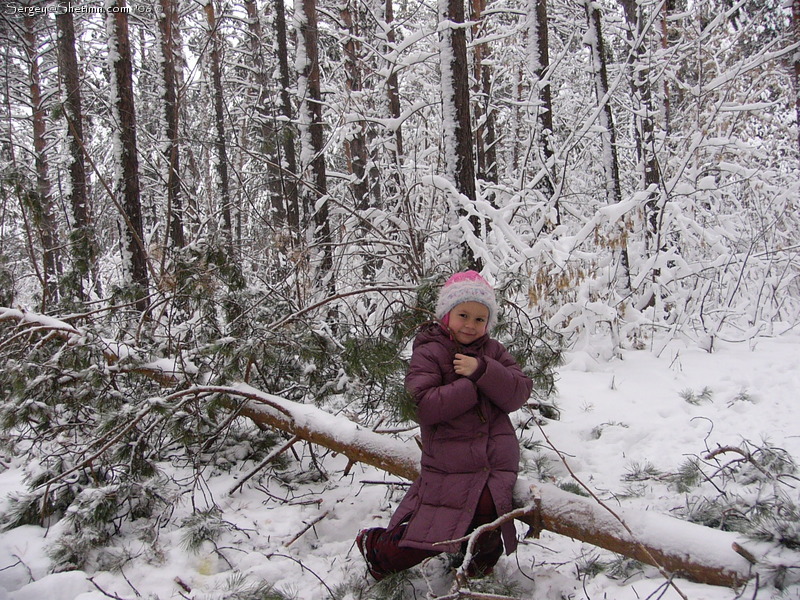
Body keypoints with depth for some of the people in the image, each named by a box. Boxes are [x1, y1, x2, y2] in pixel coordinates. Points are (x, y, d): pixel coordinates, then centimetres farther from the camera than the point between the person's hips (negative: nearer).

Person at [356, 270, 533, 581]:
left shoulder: (493, 351, 10)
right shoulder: (428, 353, -3)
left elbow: (519, 393, -4)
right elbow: (425, 406, -18)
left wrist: (483, 371, -19)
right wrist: (473, 385, -16)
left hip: (497, 460, 3)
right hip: (449, 465, -3)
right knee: (433, 532, -1)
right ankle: (375, 547, 25)